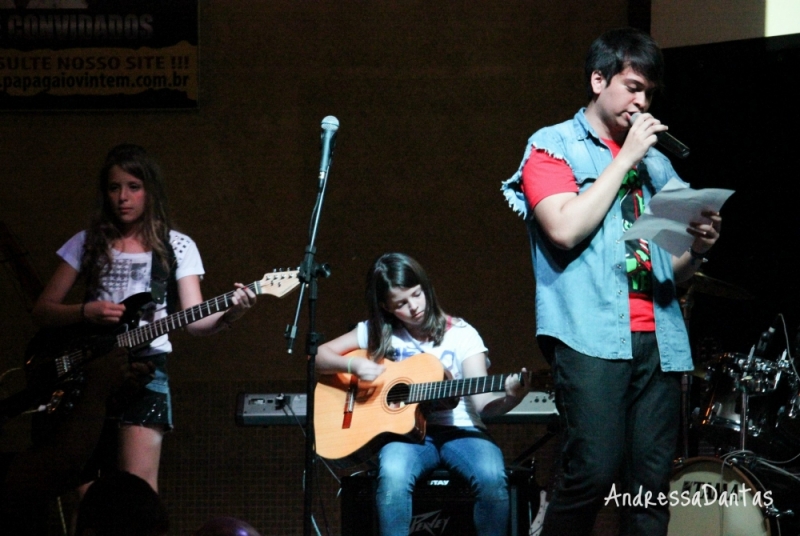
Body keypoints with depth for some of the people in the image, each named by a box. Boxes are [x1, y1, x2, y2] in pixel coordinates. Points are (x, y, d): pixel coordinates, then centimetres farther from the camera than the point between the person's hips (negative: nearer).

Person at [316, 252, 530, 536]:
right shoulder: (377, 332, 8)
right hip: (405, 431, 0)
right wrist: (353, 366, -9)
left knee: (491, 476, -33)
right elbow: (319, 356, 11)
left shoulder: (461, 334, 3)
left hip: (459, 430, 0)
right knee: (393, 474, -36)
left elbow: (483, 403, -6)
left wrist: (510, 398, -29)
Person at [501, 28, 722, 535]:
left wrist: (698, 249, 0)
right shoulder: (553, 146, 8)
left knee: (652, 482, -3)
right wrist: (626, 159, -2)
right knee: (595, 470, -18)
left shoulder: (657, 163, 22)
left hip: (656, 337, 5)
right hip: (592, 336, -5)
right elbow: (565, 229, -10)